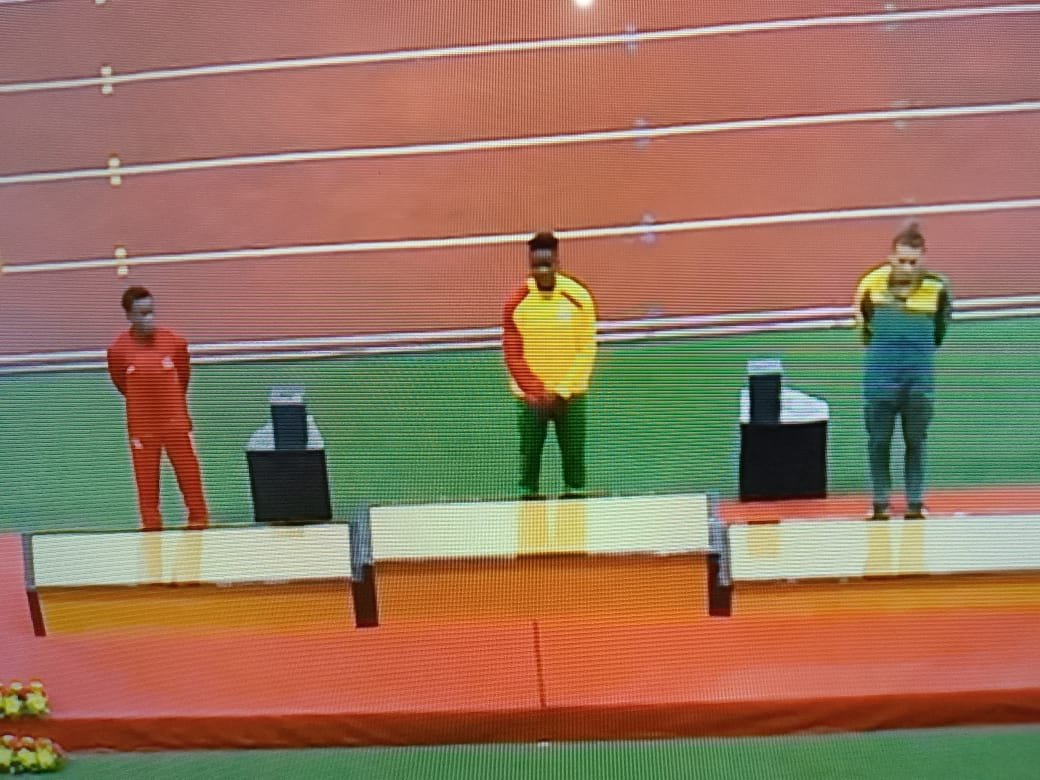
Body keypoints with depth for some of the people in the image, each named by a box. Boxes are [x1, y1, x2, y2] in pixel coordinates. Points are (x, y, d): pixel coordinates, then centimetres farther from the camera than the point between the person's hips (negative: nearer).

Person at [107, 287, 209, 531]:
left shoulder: (174, 342, -8)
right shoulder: (119, 349, -12)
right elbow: (121, 383, 5)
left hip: (175, 420, 1)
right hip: (142, 423, -1)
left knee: (188, 468, 6)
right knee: (146, 473, 6)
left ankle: (198, 516, 18)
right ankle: (150, 520, 17)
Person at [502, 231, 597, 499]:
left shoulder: (579, 297, -6)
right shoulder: (516, 303, -5)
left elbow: (587, 350, -4)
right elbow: (513, 354, -4)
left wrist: (561, 391, -10)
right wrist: (536, 391, -15)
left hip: (570, 394, 0)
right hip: (530, 396, 0)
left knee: (574, 455, -2)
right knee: (529, 456, -2)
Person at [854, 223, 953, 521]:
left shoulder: (937, 287, -9)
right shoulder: (873, 282, -7)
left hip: (920, 373, 0)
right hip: (880, 373, 0)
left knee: (916, 440, 10)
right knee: (878, 440, 7)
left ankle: (916, 501, 20)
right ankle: (880, 501, 18)